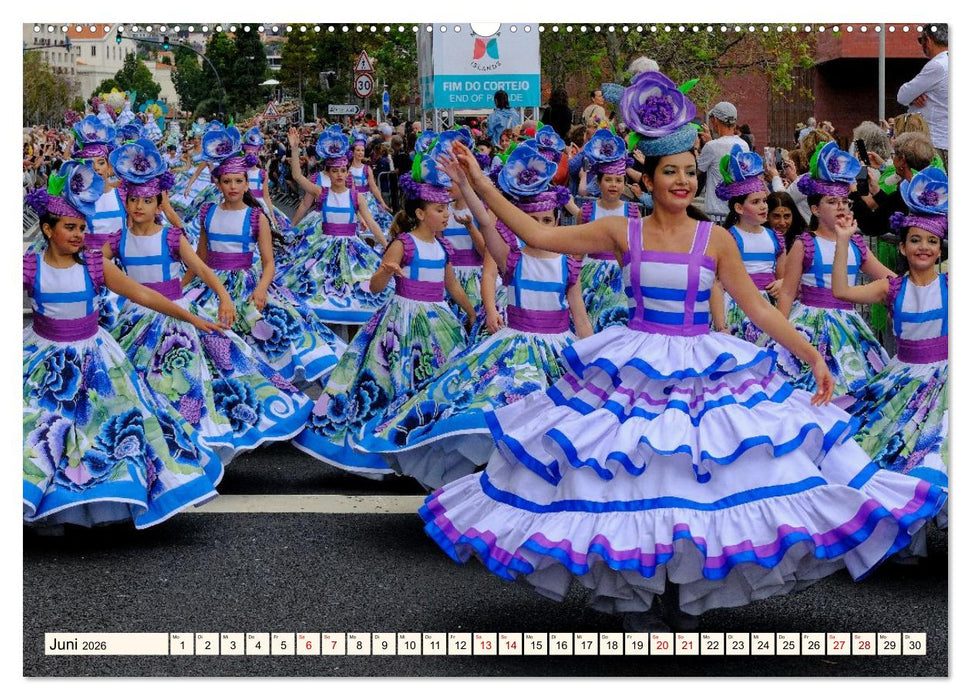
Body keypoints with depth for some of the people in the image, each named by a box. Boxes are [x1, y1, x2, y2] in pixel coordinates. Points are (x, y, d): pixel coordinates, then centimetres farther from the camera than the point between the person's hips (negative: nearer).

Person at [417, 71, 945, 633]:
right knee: (631, 483, -2)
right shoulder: (622, 233, 0)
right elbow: (538, 235, 0)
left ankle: (688, 605, 13)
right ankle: (637, 605, 13)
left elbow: (757, 307, 4)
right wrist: (482, 185, -3)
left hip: (704, 371, 0)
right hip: (635, 371, 0)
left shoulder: (715, 239, 0)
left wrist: (813, 356, 0)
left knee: (700, 489, -3)